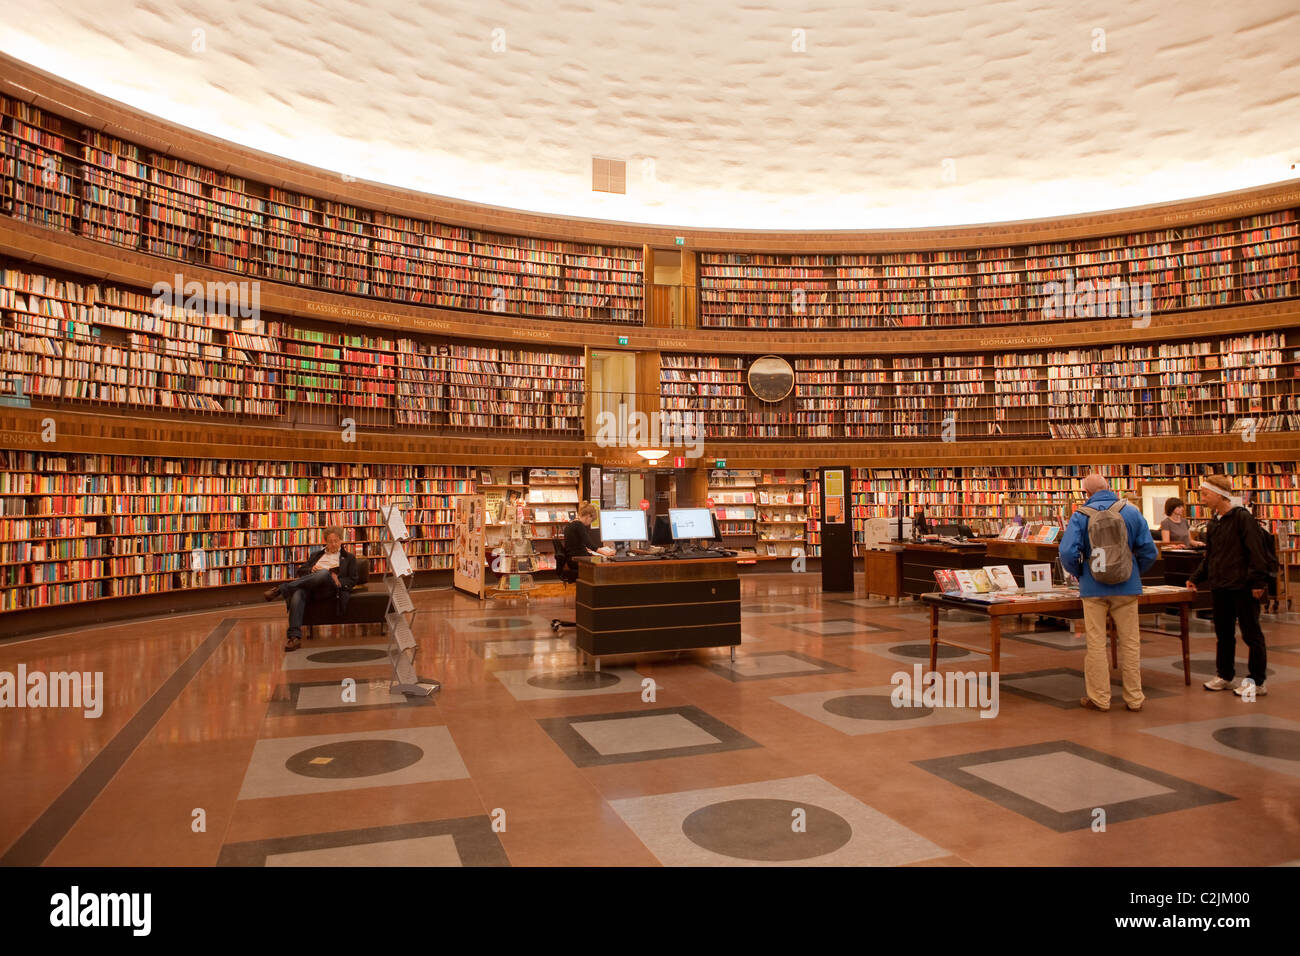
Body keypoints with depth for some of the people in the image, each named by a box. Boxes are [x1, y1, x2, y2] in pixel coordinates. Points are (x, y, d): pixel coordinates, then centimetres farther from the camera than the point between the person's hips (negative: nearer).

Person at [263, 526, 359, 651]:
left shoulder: (348, 557, 24)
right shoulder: (316, 554, 34)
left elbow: (352, 580, 13)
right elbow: (301, 570, 25)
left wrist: (337, 580, -6)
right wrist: (312, 569, 3)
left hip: (329, 588, -3)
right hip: (309, 585, 3)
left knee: (325, 573, -40)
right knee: (297, 594, -35)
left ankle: (281, 589, -34)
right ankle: (294, 637, -41)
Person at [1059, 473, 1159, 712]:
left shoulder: (1081, 515, -7)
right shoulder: (1132, 512, -1)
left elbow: (1068, 552, -16)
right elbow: (1149, 551, -3)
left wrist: (1079, 574, 3)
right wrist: (1135, 572, 13)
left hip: (1094, 587, -2)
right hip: (1126, 587, 2)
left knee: (1096, 643, 7)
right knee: (1130, 642, 11)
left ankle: (1099, 698, 13)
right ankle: (1134, 698, 18)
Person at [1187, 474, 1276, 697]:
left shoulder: (1242, 517, -12)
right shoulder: (1213, 524, 11)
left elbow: (1256, 552, -15)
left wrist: (1258, 582, -18)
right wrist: (1196, 578, 11)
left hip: (1243, 587, -8)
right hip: (1220, 587, 8)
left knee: (1251, 634, 2)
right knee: (1223, 634, 14)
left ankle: (1257, 682, 9)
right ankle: (1225, 676, 25)